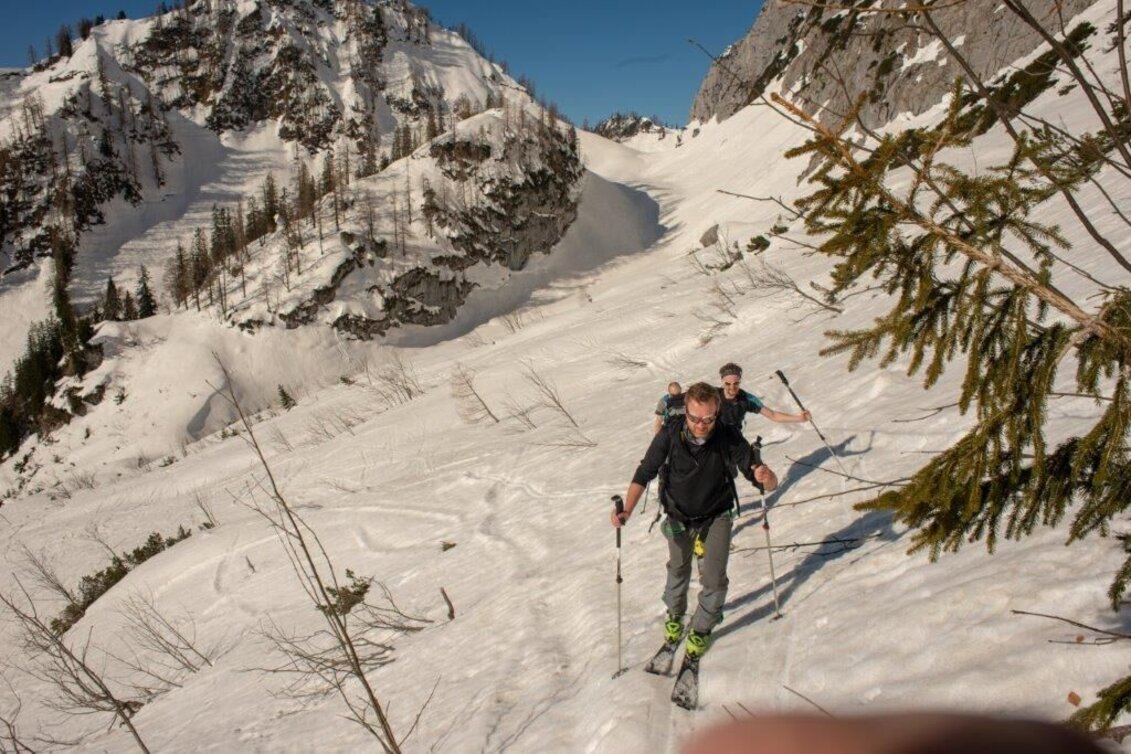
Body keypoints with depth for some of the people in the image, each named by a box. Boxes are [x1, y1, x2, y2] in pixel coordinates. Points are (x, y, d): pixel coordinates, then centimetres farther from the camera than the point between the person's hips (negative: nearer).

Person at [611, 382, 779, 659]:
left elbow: (767, 482, -26)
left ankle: (701, 629, 22)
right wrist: (627, 510, -33)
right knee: (678, 570, 19)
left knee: (714, 577, -7)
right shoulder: (670, 435, -28)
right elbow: (645, 473, -19)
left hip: (717, 516, -1)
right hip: (679, 516, 1)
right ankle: (674, 615, 49)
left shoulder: (730, 439, -28)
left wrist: (766, 477, -51)